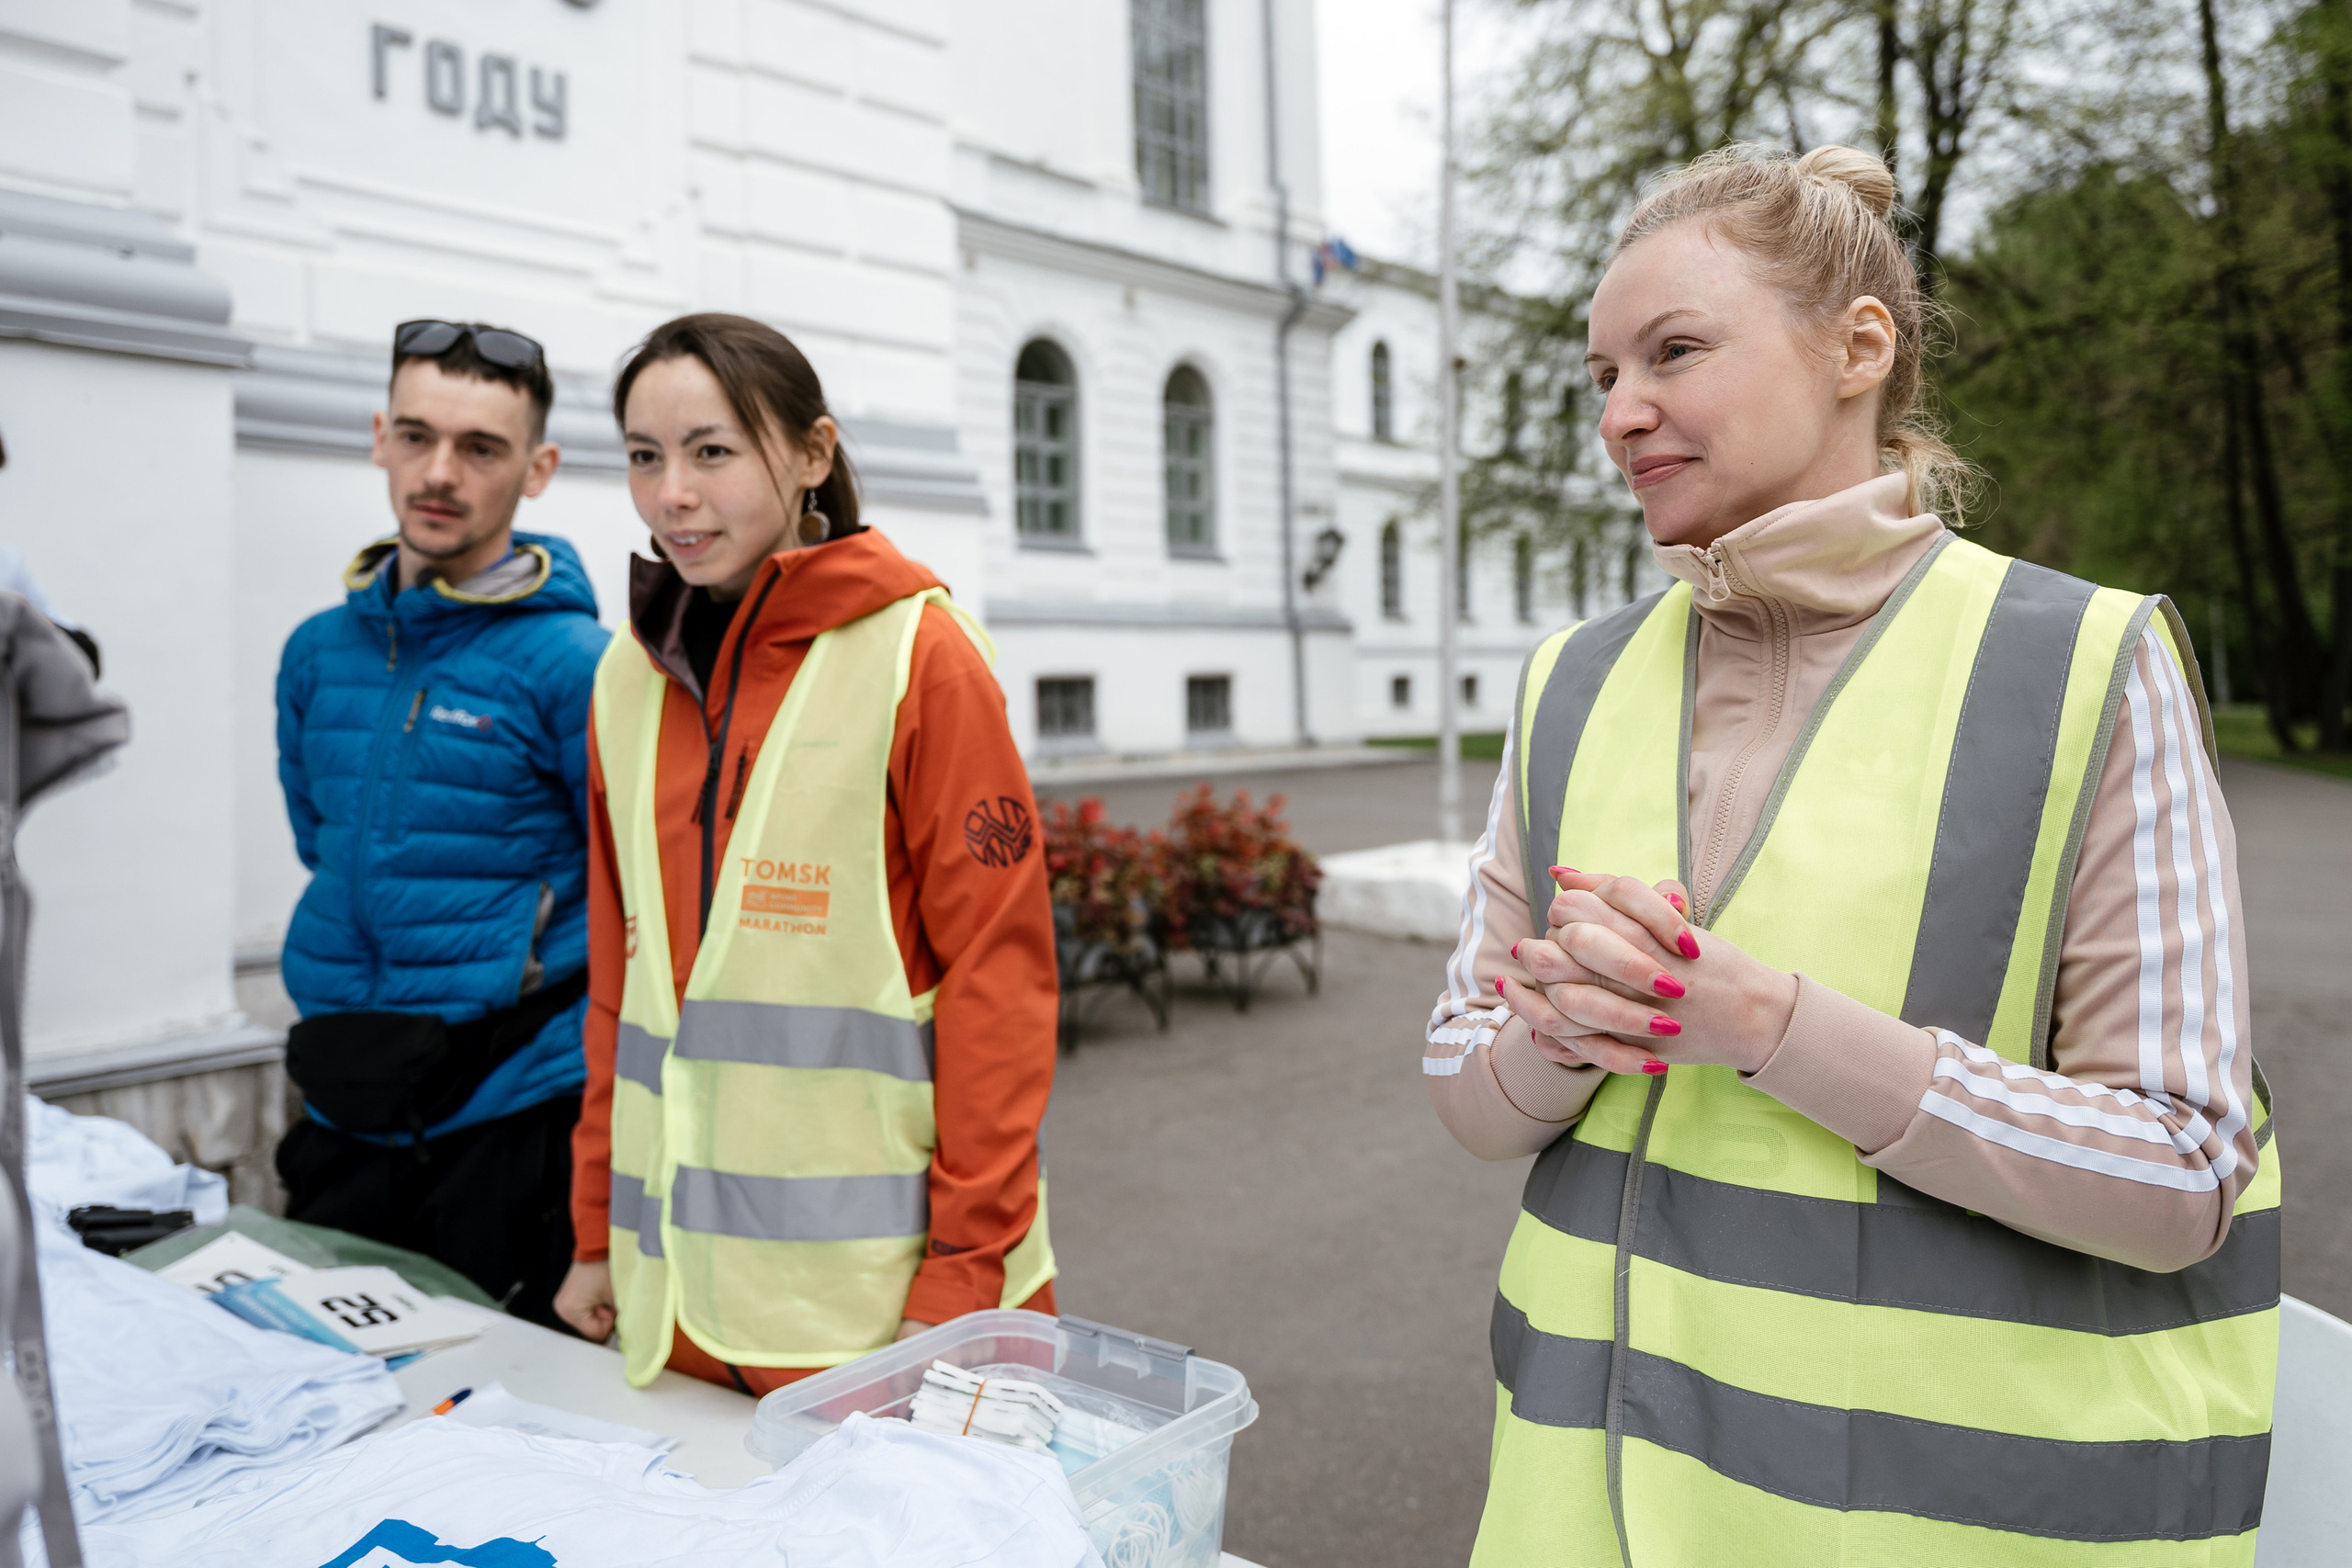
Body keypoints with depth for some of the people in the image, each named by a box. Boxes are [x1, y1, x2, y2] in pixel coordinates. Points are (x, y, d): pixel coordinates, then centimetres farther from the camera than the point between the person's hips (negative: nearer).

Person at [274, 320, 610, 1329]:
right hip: (344, 1120, 6)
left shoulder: (572, 663, -13)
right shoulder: (318, 651, 7)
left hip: (514, 1122, -6)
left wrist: (524, 980, -10)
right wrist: (341, 1008, 16)